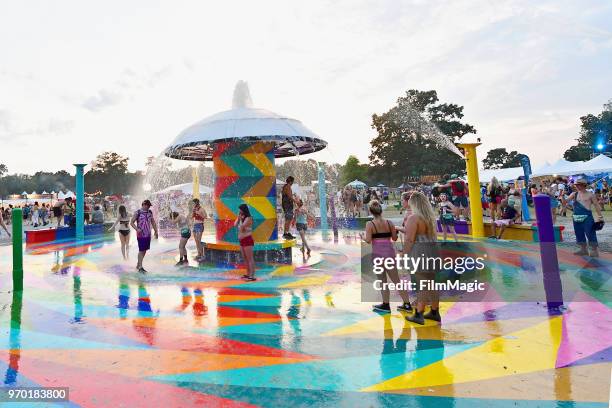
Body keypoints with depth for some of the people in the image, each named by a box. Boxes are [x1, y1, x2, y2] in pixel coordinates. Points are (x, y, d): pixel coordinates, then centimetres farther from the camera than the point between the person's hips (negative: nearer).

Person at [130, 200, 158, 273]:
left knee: (145, 250, 11)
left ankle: (138, 264, 27)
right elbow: (131, 223, -8)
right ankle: (140, 267, 2)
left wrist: (156, 231, 12)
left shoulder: (150, 212, 7)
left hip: (148, 234, 6)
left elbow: (153, 222, 16)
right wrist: (137, 229, -23)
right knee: (141, 250, -4)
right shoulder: (137, 212, -9)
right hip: (141, 235, -6)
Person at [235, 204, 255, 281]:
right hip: (242, 240, 9)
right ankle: (248, 274, 24)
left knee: (250, 258, -9)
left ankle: (252, 276, -9)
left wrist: (241, 218, -10)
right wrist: (238, 217, 0)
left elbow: (242, 226, -20)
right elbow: (235, 225, 2)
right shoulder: (241, 218, 13)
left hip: (247, 240, -9)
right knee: (245, 258, 15)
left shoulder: (248, 218, -12)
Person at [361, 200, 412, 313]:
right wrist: (396, 230, 27)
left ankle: (386, 305, 16)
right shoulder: (389, 222, 3)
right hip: (390, 252, 4)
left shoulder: (370, 224, -8)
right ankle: (407, 304, 20)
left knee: (382, 280, 8)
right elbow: (394, 238, 7)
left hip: (378, 254, -4)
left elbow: (368, 240, -14)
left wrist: (362, 237, 7)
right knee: (396, 280, 14)